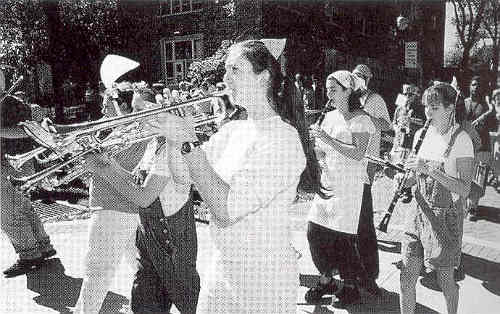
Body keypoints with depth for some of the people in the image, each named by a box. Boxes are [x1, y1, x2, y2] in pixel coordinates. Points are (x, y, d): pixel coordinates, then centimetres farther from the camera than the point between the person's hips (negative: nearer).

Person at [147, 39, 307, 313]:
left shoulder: (282, 139, -21)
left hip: (262, 275, -7)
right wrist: (170, 129, -7)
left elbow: (225, 210, -27)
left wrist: (188, 143, -25)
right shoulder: (233, 130, 4)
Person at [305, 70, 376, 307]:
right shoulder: (329, 117, 13)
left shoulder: (360, 119, -7)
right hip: (327, 182, 7)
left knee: (343, 236, -2)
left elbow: (358, 153, -19)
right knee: (315, 231, 6)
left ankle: (351, 285, 20)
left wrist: (327, 139, -20)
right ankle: (326, 280, 25)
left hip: (350, 185, -6)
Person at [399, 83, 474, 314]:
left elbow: (464, 190, -18)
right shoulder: (422, 135, 4)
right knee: (406, 278, 6)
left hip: (446, 217, -5)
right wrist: (404, 182, -6)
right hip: (420, 212, 5)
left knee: (444, 279, 12)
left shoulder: (461, 140, -12)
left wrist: (430, 170, -27)